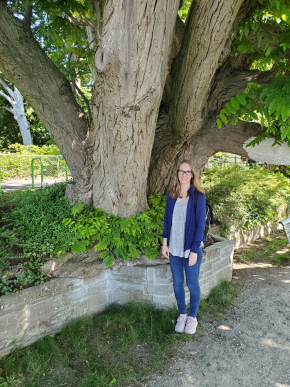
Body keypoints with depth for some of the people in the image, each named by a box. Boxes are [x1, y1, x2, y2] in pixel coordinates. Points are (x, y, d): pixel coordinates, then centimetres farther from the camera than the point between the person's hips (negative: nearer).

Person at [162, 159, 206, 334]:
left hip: (191, 248, -4)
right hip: (174, 248, 4)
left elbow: (200, 225, -11)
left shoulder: (198, 197, -9)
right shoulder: (171, 195, 4)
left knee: (192, 284, 9)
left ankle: (192, 317, 30)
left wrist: (194, 250, -13)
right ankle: (182, 315, 33)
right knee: (177, 283, 13)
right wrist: (165, 243, 6)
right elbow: (167, 220, 9)